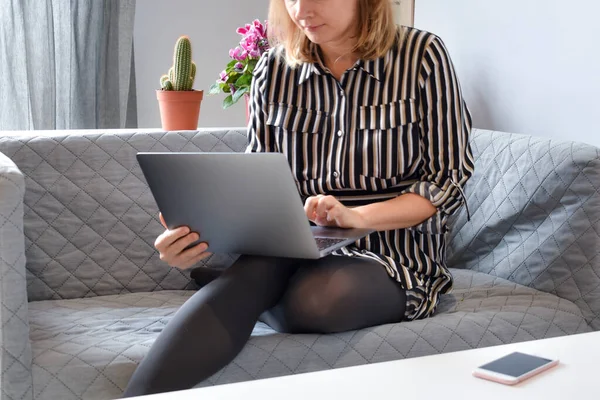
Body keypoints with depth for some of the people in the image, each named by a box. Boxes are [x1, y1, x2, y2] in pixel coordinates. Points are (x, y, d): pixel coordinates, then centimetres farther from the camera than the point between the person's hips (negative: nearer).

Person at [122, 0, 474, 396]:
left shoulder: (422, 55, -4)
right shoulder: (274, 68, 3)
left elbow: (448, 182, -4)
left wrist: (357, 216, -22)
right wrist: (205, 234, -18)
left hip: (394, 251, -2)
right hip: (297, 248, 2)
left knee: (316, 296, -35)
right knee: (254, 270, -33)